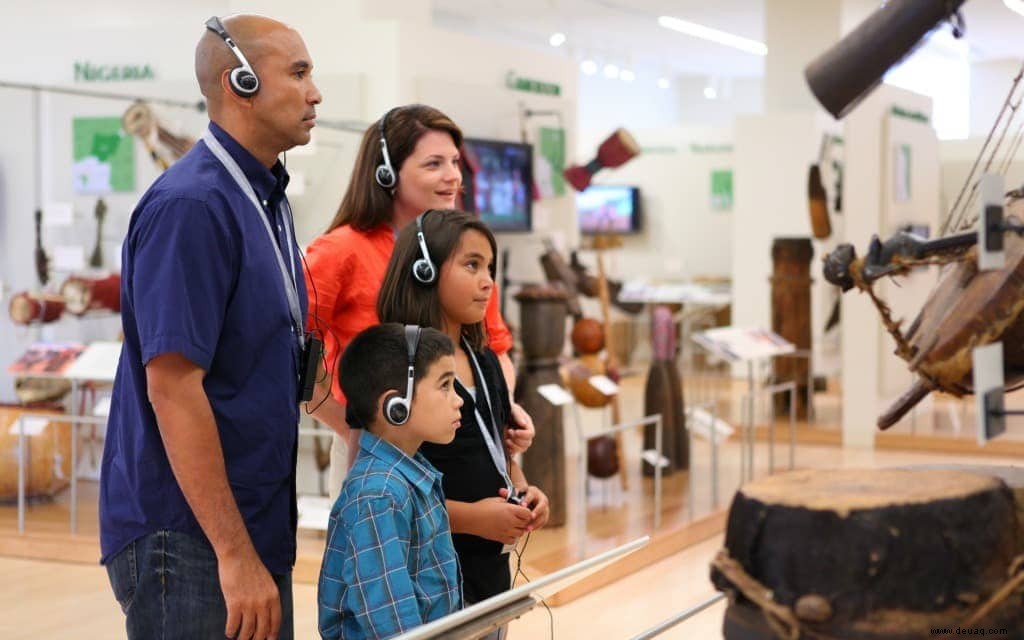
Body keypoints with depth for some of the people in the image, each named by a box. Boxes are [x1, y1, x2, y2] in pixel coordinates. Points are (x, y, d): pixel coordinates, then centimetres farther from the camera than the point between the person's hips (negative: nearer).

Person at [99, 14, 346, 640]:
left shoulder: (267, 201, 12)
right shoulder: (191, 206, -17)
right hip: (190, 541, -9)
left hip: (258, 532, 9)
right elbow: (172, 387, -22)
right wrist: (235, 554, -23)